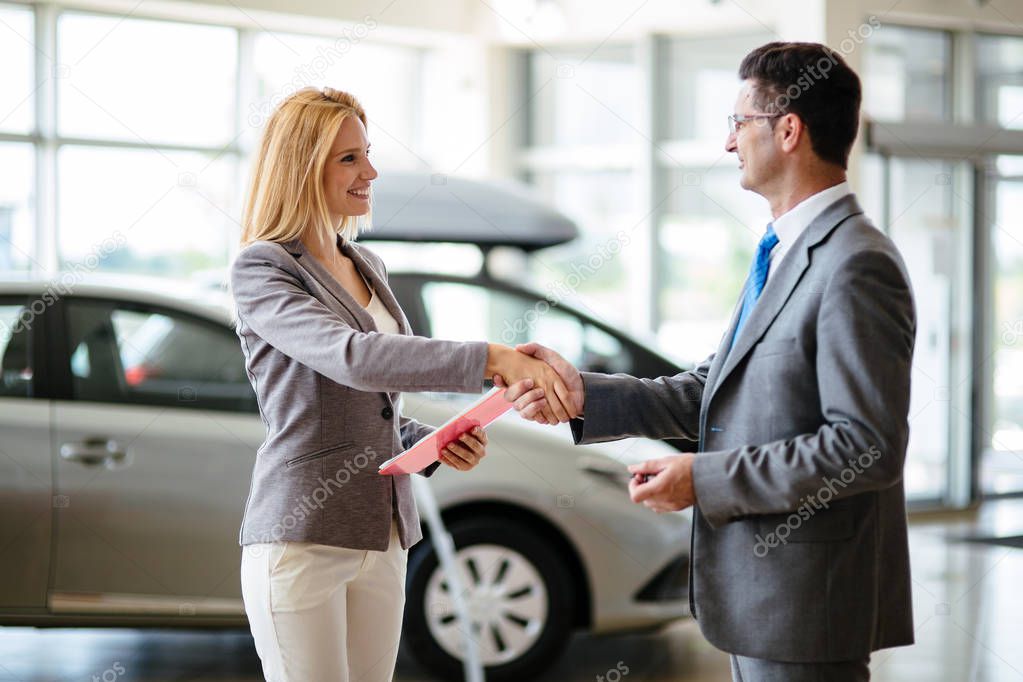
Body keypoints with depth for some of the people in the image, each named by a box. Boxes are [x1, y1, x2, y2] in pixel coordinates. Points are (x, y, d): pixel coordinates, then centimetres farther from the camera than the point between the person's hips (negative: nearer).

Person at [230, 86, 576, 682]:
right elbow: (353, 358, -26)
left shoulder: (369, 267, 16)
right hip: (302, 540, -7)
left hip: (381, 539, 7)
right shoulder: (261, 269, -8)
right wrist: (494, 360, -32)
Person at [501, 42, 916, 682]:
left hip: (809, 601, -10)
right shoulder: (785, 253, 14)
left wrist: (705, 479, -20)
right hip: (763, 594, 10)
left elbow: (868, 447, -24)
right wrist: (585, 394, 3)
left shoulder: (856, 267, -19)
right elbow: (715, 390, 15)